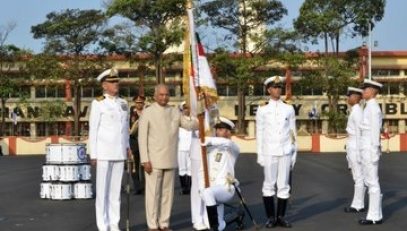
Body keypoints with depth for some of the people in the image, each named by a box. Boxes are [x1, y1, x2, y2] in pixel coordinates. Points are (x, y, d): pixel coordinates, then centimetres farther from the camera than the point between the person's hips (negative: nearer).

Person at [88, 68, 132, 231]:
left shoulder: (123, 103, 11)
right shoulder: (98, 103, -8)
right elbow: (93, 130, -8)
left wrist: (127, 147, 9)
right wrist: (93, 155, -11)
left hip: (119, 153, 6)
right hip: (103, 152, -6)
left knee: (116, 190, 8)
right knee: (102, 191, -1)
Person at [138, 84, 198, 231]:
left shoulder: (175, 112, 10)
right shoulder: (147, 113, -4)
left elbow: (190, 125, 2)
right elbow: (142, 138, -6)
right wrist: (145, 160, -12)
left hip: (170, 161, 5)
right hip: (154, 161, -5)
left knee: (168, 193, 9)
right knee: (153, 193, -1)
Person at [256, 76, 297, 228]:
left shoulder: (289, 109, 8)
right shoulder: (262, 110, 3)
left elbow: (293, 132, 10)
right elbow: (259, 134, 3)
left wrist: (294, 154, 7)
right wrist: (260, 155, -1)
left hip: (285, 152, 2)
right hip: (269, 153, -2)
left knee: (284, 185, 3)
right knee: (269, 184, 2)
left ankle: (281, 217, 11)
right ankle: (270, 217, 9)